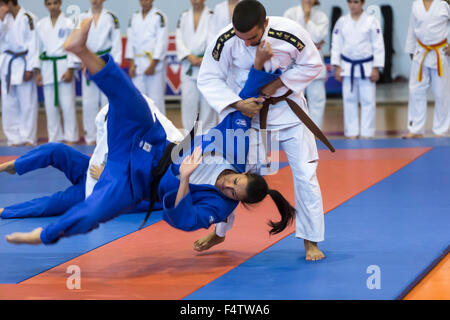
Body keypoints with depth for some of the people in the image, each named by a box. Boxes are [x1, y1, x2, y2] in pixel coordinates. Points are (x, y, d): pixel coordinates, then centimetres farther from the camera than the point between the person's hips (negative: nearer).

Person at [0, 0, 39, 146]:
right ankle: (14, 138, 14)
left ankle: (28, 138, 4)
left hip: (23, 64, -6)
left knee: (27, 103, -3)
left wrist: (30, 69, -13)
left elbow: (33, 44, -10)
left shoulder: (28, 18, -9)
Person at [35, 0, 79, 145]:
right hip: (47, 68, 4)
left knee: (67, 104, -6)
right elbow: (37, 47, 12)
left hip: (64, 65, -3)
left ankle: (71, 137, 2)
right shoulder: (41, 24, 9)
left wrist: (70, 70, -11)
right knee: (50, 105, 5)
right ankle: (55, 137, 15)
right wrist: (37, 72, 7)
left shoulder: (68, 23, -1)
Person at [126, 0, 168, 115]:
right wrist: (131, 64, 2)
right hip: (138, 64, 5)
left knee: (156, 98, -7)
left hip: (155, 62, -5)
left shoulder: (159, 17, -4)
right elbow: (131, 40, 11)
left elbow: (162, 42, -8)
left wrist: (153, 65, -12)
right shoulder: (134, 18, 13)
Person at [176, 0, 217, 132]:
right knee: (188, 100, -1)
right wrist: (190, 56, -10)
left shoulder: (212, 16, -2)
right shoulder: (184, 17, 10)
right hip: (189, 67, 3)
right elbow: (180, 39, 5)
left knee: (207, 101, -3)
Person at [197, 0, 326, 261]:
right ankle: (218, 232, 32)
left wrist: (278, 83, -22)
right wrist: (237, 104, -26)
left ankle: (311, 241, 10)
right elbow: (209, 79, -14)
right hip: (246, 111, 1)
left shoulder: (291, 34, -26)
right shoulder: (225, 41, -23)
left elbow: (312, 65, -11)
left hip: (287, 109, -1)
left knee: (305, 173, -3)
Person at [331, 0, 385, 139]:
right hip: (348, 66, 2)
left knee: (368, 100, -1)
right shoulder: (342, 22, 4)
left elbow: (378, 46, -3)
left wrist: (375, 69, -7)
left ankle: (367, 133, 6)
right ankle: (352, 132, 13)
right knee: (349, 100, 5)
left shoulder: (371, 21, -3)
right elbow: (336, 45, 6)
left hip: (366, 67, -2)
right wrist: (337, 67, 1)